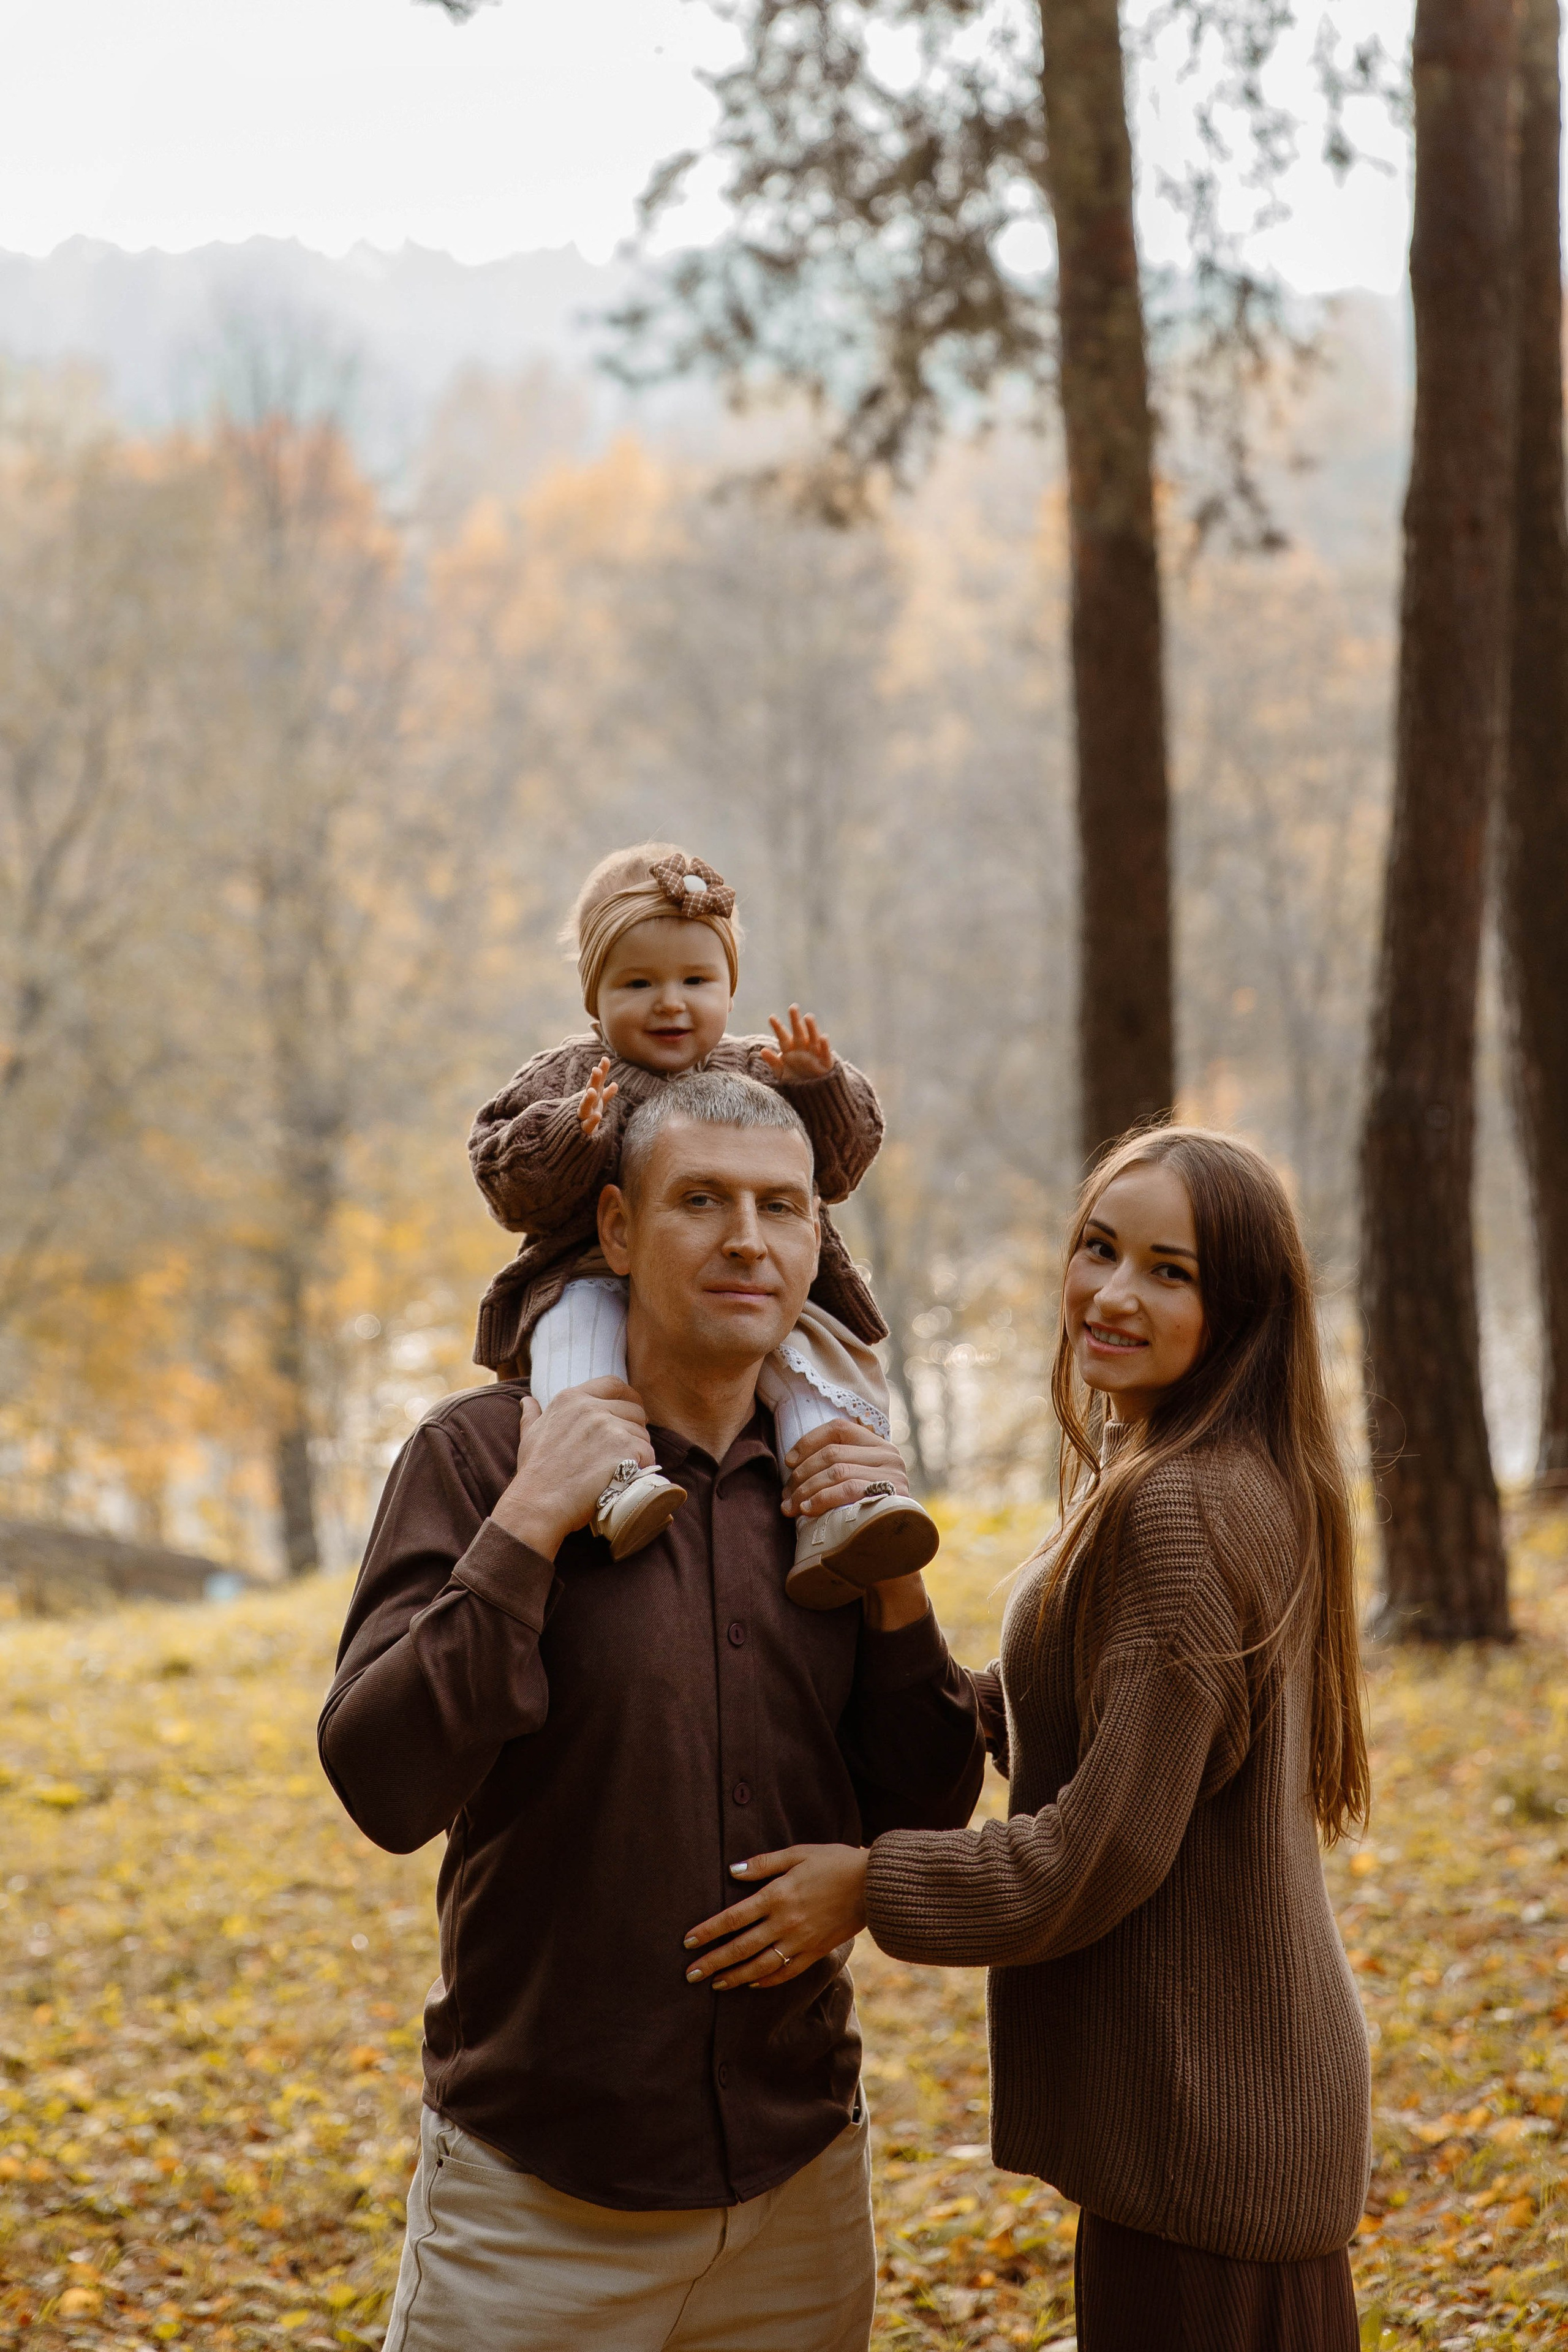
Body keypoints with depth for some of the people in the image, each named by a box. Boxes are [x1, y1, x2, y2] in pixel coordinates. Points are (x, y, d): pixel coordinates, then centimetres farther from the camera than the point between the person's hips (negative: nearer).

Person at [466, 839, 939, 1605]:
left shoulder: (759, 1075, 14)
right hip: (598, 1280, -2)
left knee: (807, 1348, -24)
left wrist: (820, 1087, -11)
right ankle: (608, 1477, -53)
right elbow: (513, 1193, -1)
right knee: (577, 1318, -33)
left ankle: (835, 1518, -35)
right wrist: (571, 1135, -21)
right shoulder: (563, 1081, 9)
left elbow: (833, 1171, 7)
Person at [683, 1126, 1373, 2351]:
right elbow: (1072, 1724, 16)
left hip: (1201, 2105, -10)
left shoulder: (1177, 1512, -22)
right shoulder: (1243, 1486, 10)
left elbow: (1106, 1850, -22)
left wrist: (872, 1885, -14)